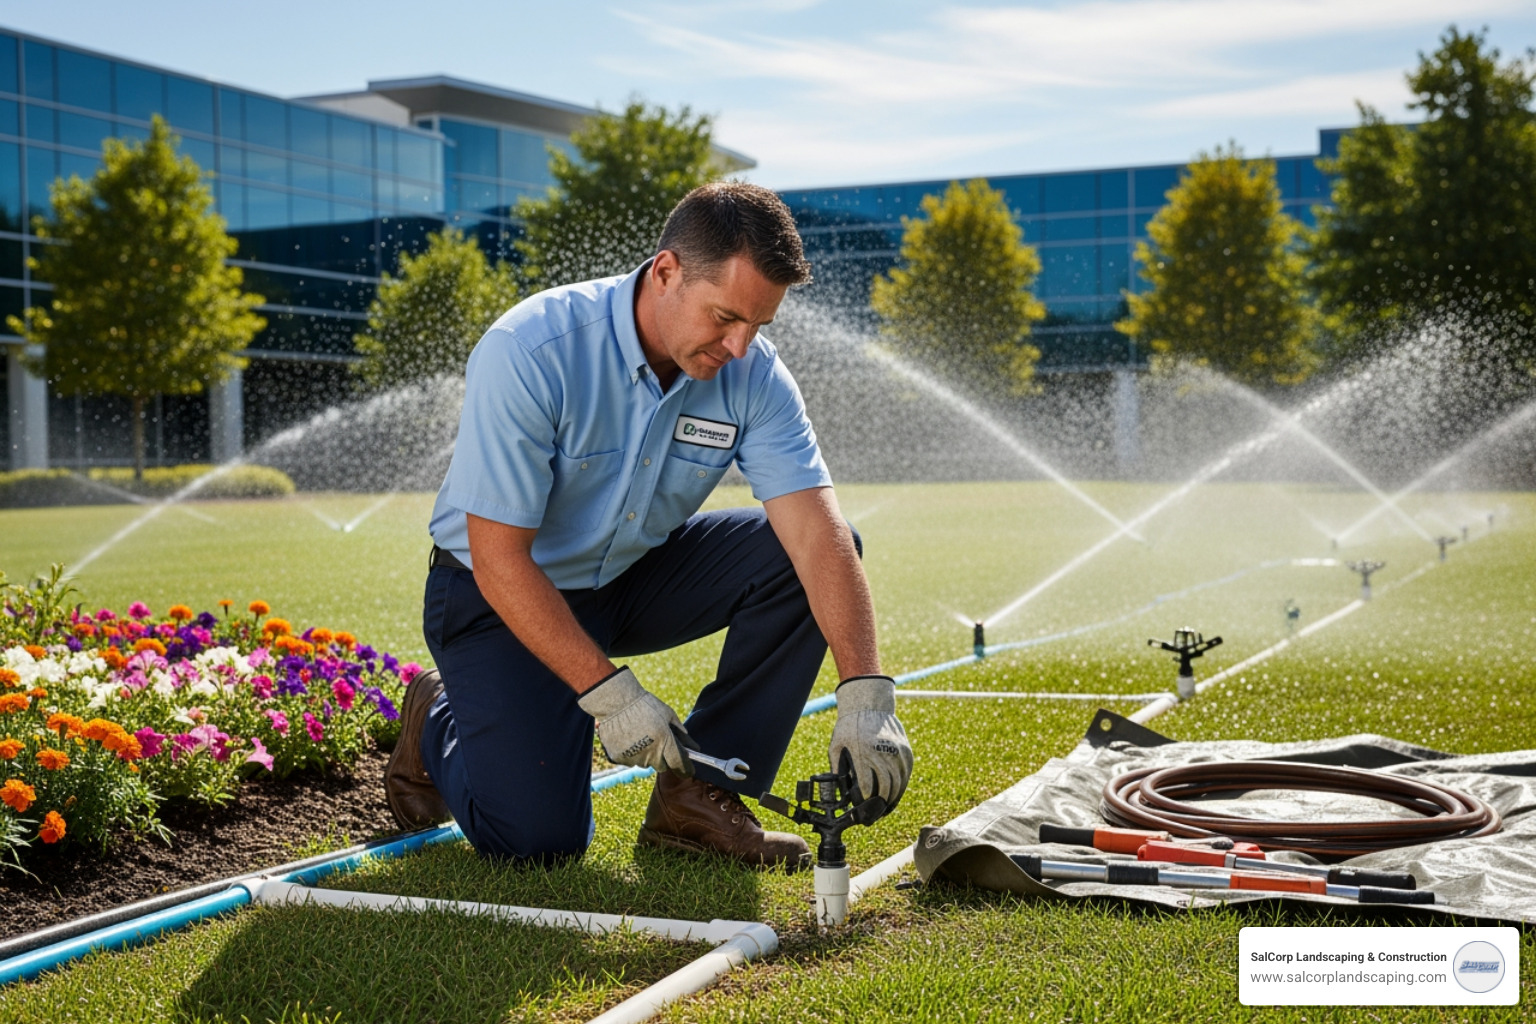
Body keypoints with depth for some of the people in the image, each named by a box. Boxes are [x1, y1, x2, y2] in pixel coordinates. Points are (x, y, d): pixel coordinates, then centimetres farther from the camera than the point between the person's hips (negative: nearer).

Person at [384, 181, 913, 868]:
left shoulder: (752, 375, -16)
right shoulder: (529, 352, -29)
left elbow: (817, 532, -24)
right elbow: (499, 560, -27)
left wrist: (866, 696, -36)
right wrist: (608, 692, -31)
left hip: (636, 577, 5)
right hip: (504, 597, -5)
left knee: (807, 555, -17)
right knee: (535, 838, -19)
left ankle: (699, 796, -6)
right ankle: (438, 722, 15)